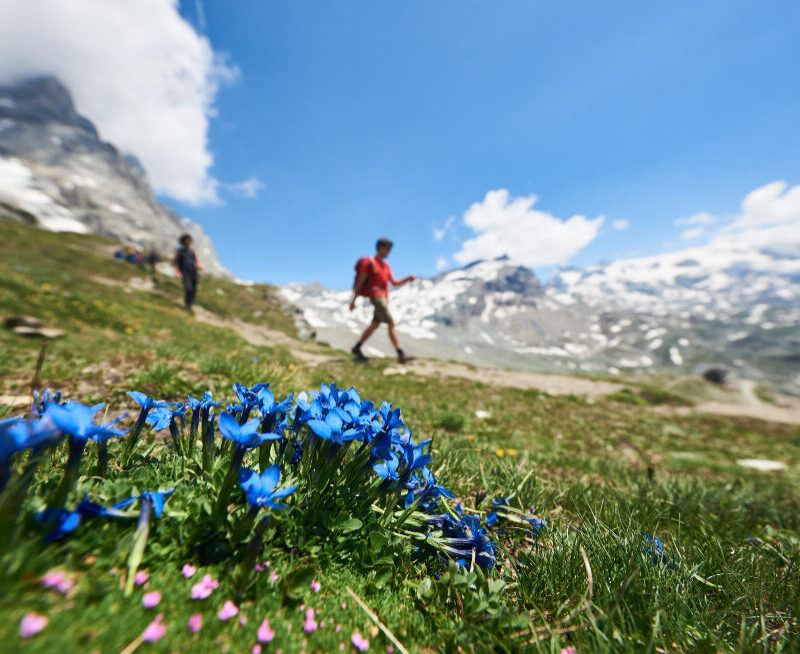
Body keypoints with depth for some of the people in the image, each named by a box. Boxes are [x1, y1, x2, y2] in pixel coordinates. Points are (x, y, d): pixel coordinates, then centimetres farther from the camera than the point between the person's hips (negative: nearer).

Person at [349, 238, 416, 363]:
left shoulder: (386, 265, 19)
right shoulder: (369, 262, -5)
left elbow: (394, 283, 14)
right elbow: (360, 282, -7)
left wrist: (408, 279, -3)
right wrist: (353, 300, -8)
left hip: (384, 298, 9)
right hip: (376, 297, -9)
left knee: (374, 325, 13)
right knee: (391, 324, -15)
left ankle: (356, 348, 24)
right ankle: (401, 355, -16)